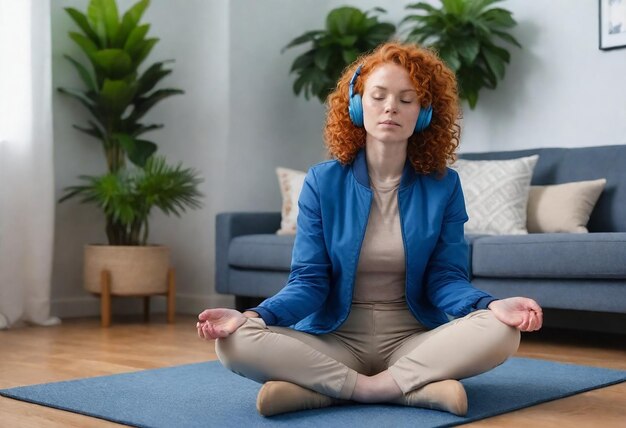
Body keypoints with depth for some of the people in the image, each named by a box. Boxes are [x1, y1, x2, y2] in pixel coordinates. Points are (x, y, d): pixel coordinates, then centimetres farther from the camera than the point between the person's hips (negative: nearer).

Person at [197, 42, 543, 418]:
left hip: (414, 340, 1)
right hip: (335, 341, 0)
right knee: (235, 342, -27)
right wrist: (253, 316, -25)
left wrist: (492, 306, -26)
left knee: (502, 332, -29)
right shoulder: (322, 182, -2)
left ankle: (318, 387, -27)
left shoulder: (443, 186, 0)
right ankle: (416, 388, -27)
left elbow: (446, 278, -4)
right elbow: (309, 282, -5)